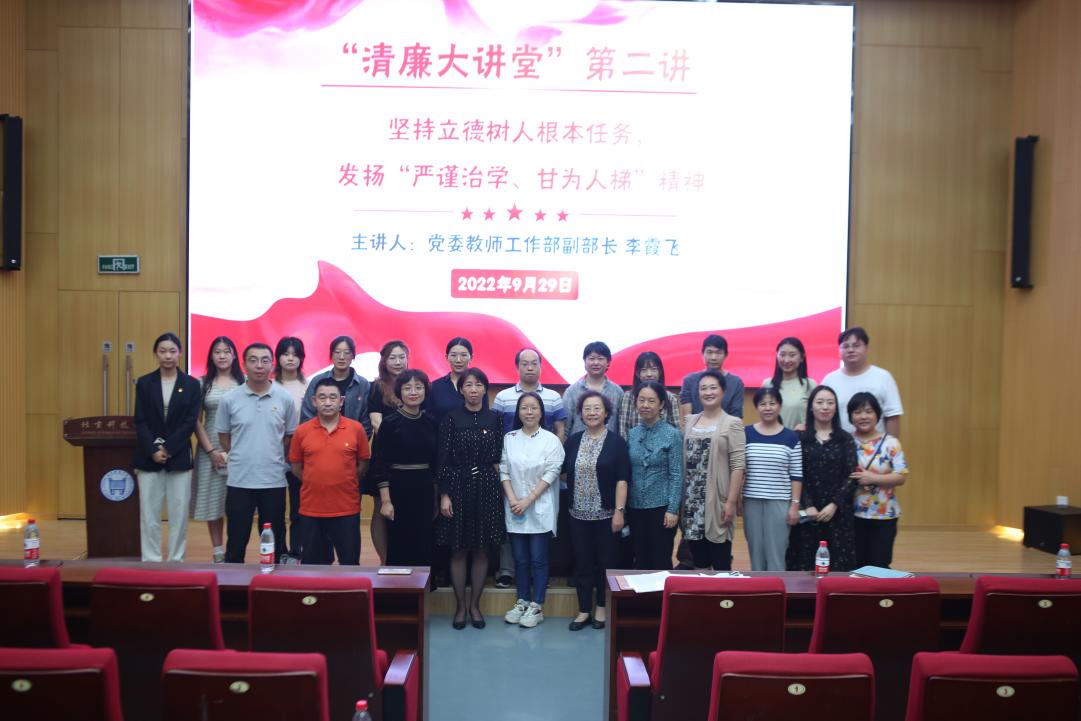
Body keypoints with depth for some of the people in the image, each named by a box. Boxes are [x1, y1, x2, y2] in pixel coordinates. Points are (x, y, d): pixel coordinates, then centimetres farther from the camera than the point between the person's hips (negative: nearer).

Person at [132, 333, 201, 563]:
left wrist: (167, 448, -12)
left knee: (179, 514, 3)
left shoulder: (191, 384, 2)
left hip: (179, 458, -1)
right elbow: (140, 422, 0)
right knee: (149, 514, 4)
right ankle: (150, 561, 13)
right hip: (149, 458, 1)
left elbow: (190, 422, -4)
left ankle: (176, 561, 13)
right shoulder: (144, 383, 6)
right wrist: (153, 450, -12)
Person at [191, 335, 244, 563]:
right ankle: (218, 554, 14)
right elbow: (196, 421, 2)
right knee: (213, 501, 5)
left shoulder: (243, 382, 2)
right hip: (210, 451, 1)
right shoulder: (203, 383, 4)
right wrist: (211, 451, -6)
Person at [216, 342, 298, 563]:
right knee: (236, 541, 9)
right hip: (239, 480, 0)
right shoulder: (229, 399, -2)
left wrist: (273, 458, 7)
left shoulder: (285, 398, -1)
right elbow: (223, 436, 9)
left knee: (275, 542, 10)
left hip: (274, 481, 0)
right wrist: (242, 457, 7)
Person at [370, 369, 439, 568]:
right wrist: (385, 500, -13)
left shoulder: (431, 423, 6)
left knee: (424, 546, 8)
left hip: (425, 490, 4)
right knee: (399, 545, 3)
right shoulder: (390, 423, -6)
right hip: (398, 489, -4)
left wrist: (436, 499, 10)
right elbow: (379, 464, -8)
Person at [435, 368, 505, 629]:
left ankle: (475, 605, 19)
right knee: (458, 550, 4)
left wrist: (495, 488, -2)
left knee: (481, 550, 7)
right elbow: (443, 460, -3)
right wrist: (444, 495, -8)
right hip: (458, 487, -1)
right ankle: (460, 607, 17)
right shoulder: (451, 419, -1)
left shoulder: (494, 420, 4)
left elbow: (497, 460, 7)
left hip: (486, 488, 2)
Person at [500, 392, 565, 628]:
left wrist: (528, 500, -13)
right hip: (514, 509, 3)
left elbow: (551, 473, -8)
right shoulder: (509, 439, 6)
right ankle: (522, 602, 20)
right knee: (520, 559, 9)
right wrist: (512, 500, -10)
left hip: (540, 508, -3)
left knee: (538, 559, 0)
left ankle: (537, 606, 8)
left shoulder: (551, 440, -3)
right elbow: (504, 471, 3)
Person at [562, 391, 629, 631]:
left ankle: (601, 607, 23)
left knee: (605, 562, 7)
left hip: (606, 513, -3)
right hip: (579, 514, 3)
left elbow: (622, 479, -9)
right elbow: (564, 471, 15)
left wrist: (619, 511, -14)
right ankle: (584, 610, 19)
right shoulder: (574, 441, 6)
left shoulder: (616, 442, -5)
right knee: (582, 563, 8)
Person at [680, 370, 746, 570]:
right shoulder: (689, 421, 11)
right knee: (698, 563, 11)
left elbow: (737, 466, -8)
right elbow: (682, 461, 12)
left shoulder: (732, 423, -3)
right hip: (692, 502, 4)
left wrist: (731, 501, -14)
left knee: (721, 564, 1)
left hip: (718, 501, -4)